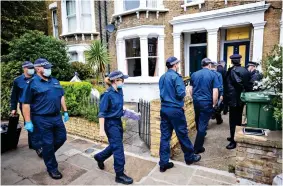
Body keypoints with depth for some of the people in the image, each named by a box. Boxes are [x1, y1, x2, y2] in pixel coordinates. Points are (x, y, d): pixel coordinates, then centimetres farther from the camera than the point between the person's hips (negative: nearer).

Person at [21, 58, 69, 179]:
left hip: (57, 117, 6)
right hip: (42, 119, -6)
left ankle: (47, 154, 41)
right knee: (48, 143, 5)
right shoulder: (32, 83, -10)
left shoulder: (55, 81, 9)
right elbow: (26, 104, -10)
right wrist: (28, 122, -13)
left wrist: (65, 111, 12)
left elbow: (61, 96, 16)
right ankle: (52, 168, 24)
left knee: (62, 138, 15)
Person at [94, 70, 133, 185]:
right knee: (118, 148, -1)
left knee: (115, 145, 21)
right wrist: (102, 129, -21)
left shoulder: (119, 91, 1)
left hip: (118, 121, 8)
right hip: (111, 123, -8)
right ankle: (120, 175, 16)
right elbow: (102, 113, -19)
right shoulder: (107, 94, -21)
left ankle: (99, 157, 47)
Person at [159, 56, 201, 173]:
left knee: (165, 136, 8)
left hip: (164, 109, 7)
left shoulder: (162, 77, 11)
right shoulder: (176, 76, -12)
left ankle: (163, 163, 14)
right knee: (182, 134, 10)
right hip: (175, 109, -7)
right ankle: (189, 157, 30)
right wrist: (185, 92, 3)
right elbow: (181, 94, -17)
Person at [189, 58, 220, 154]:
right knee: (203, 124, 2)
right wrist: (214, 104, -3)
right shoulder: (213, 74, -7)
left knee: (198, 121, 24)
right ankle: (198, 148, 8)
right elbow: (215, 91, -13)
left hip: (196, 101, 5)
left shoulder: (194, 74, 5)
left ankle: (201, 135, 51)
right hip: (206, 102, -5)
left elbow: (190, 89, 7)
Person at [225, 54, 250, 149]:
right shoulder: (245, 70, 7)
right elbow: (248, 83, 5)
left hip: (234, 99, -8)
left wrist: (242, 90, -11)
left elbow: (238, 83, -25)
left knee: (233, 120, 0)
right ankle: (236, 137, 31)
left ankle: (233, 141, 7)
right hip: (242, 98, 8)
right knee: (238, 118, 18)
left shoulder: (232, 70, -15)